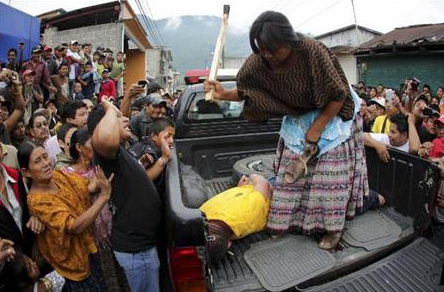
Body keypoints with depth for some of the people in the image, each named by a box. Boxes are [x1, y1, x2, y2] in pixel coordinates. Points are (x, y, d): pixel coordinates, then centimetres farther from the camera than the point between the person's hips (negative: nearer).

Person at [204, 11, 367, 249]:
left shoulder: (312, 52, -34)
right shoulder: (257, 62, -22)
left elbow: (338, 95, -24)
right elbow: (247, 92, -4)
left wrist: (317, 127, -21)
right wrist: (224, 94, -25)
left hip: (331, 114, -4)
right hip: (297, 118, 4)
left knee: (330, 175, -4)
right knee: (291, 174, 5)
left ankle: (334, 227, 12)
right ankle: (289, 221, 20)